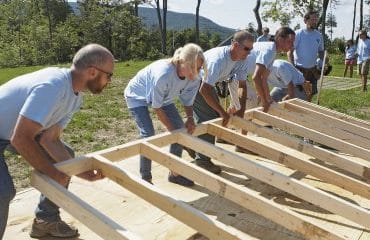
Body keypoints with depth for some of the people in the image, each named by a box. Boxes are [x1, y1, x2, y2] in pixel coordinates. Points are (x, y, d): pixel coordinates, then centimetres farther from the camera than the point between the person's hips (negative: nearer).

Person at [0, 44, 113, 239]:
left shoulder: (75, 96, -6)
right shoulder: (53, 86, -35)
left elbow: (50, 138, -6)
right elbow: (20, 139, -36)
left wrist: (83, 172, -14)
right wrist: (54, 175, -24)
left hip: (17, 131, 9)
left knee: (65, 156, 8)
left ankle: (46, 221, 20)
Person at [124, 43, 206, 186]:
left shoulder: (194, 78, -24)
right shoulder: (163, 74, -42)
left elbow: (187, 101, -7)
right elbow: (157, 107, -29)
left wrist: (190, 118, -25)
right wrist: (171, 129, -24)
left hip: (163, 97, 7)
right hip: (137, 96, -6)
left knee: (180, 128, -1)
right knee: (148, 134, -18)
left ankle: (174, 173, 14)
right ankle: (145, 178, -1)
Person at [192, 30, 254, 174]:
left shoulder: (240, 60, -11)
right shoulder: (218, 59, -37)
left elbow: (242, 85, 0)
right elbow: (204, 90, -39)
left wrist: (241, 110, -11)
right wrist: (223, 112, -34)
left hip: (207, 83, 9)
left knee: (215, 117, 8)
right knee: (207, 119, -14)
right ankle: (202, 160, -2)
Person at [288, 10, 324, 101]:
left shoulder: (318, 35, 6)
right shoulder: (298, 34, -8)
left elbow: (321, 51, 16)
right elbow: (290, 51, -10)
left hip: (312, 70, 5)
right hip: (299, 69, -5)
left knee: (311, 93, 12)